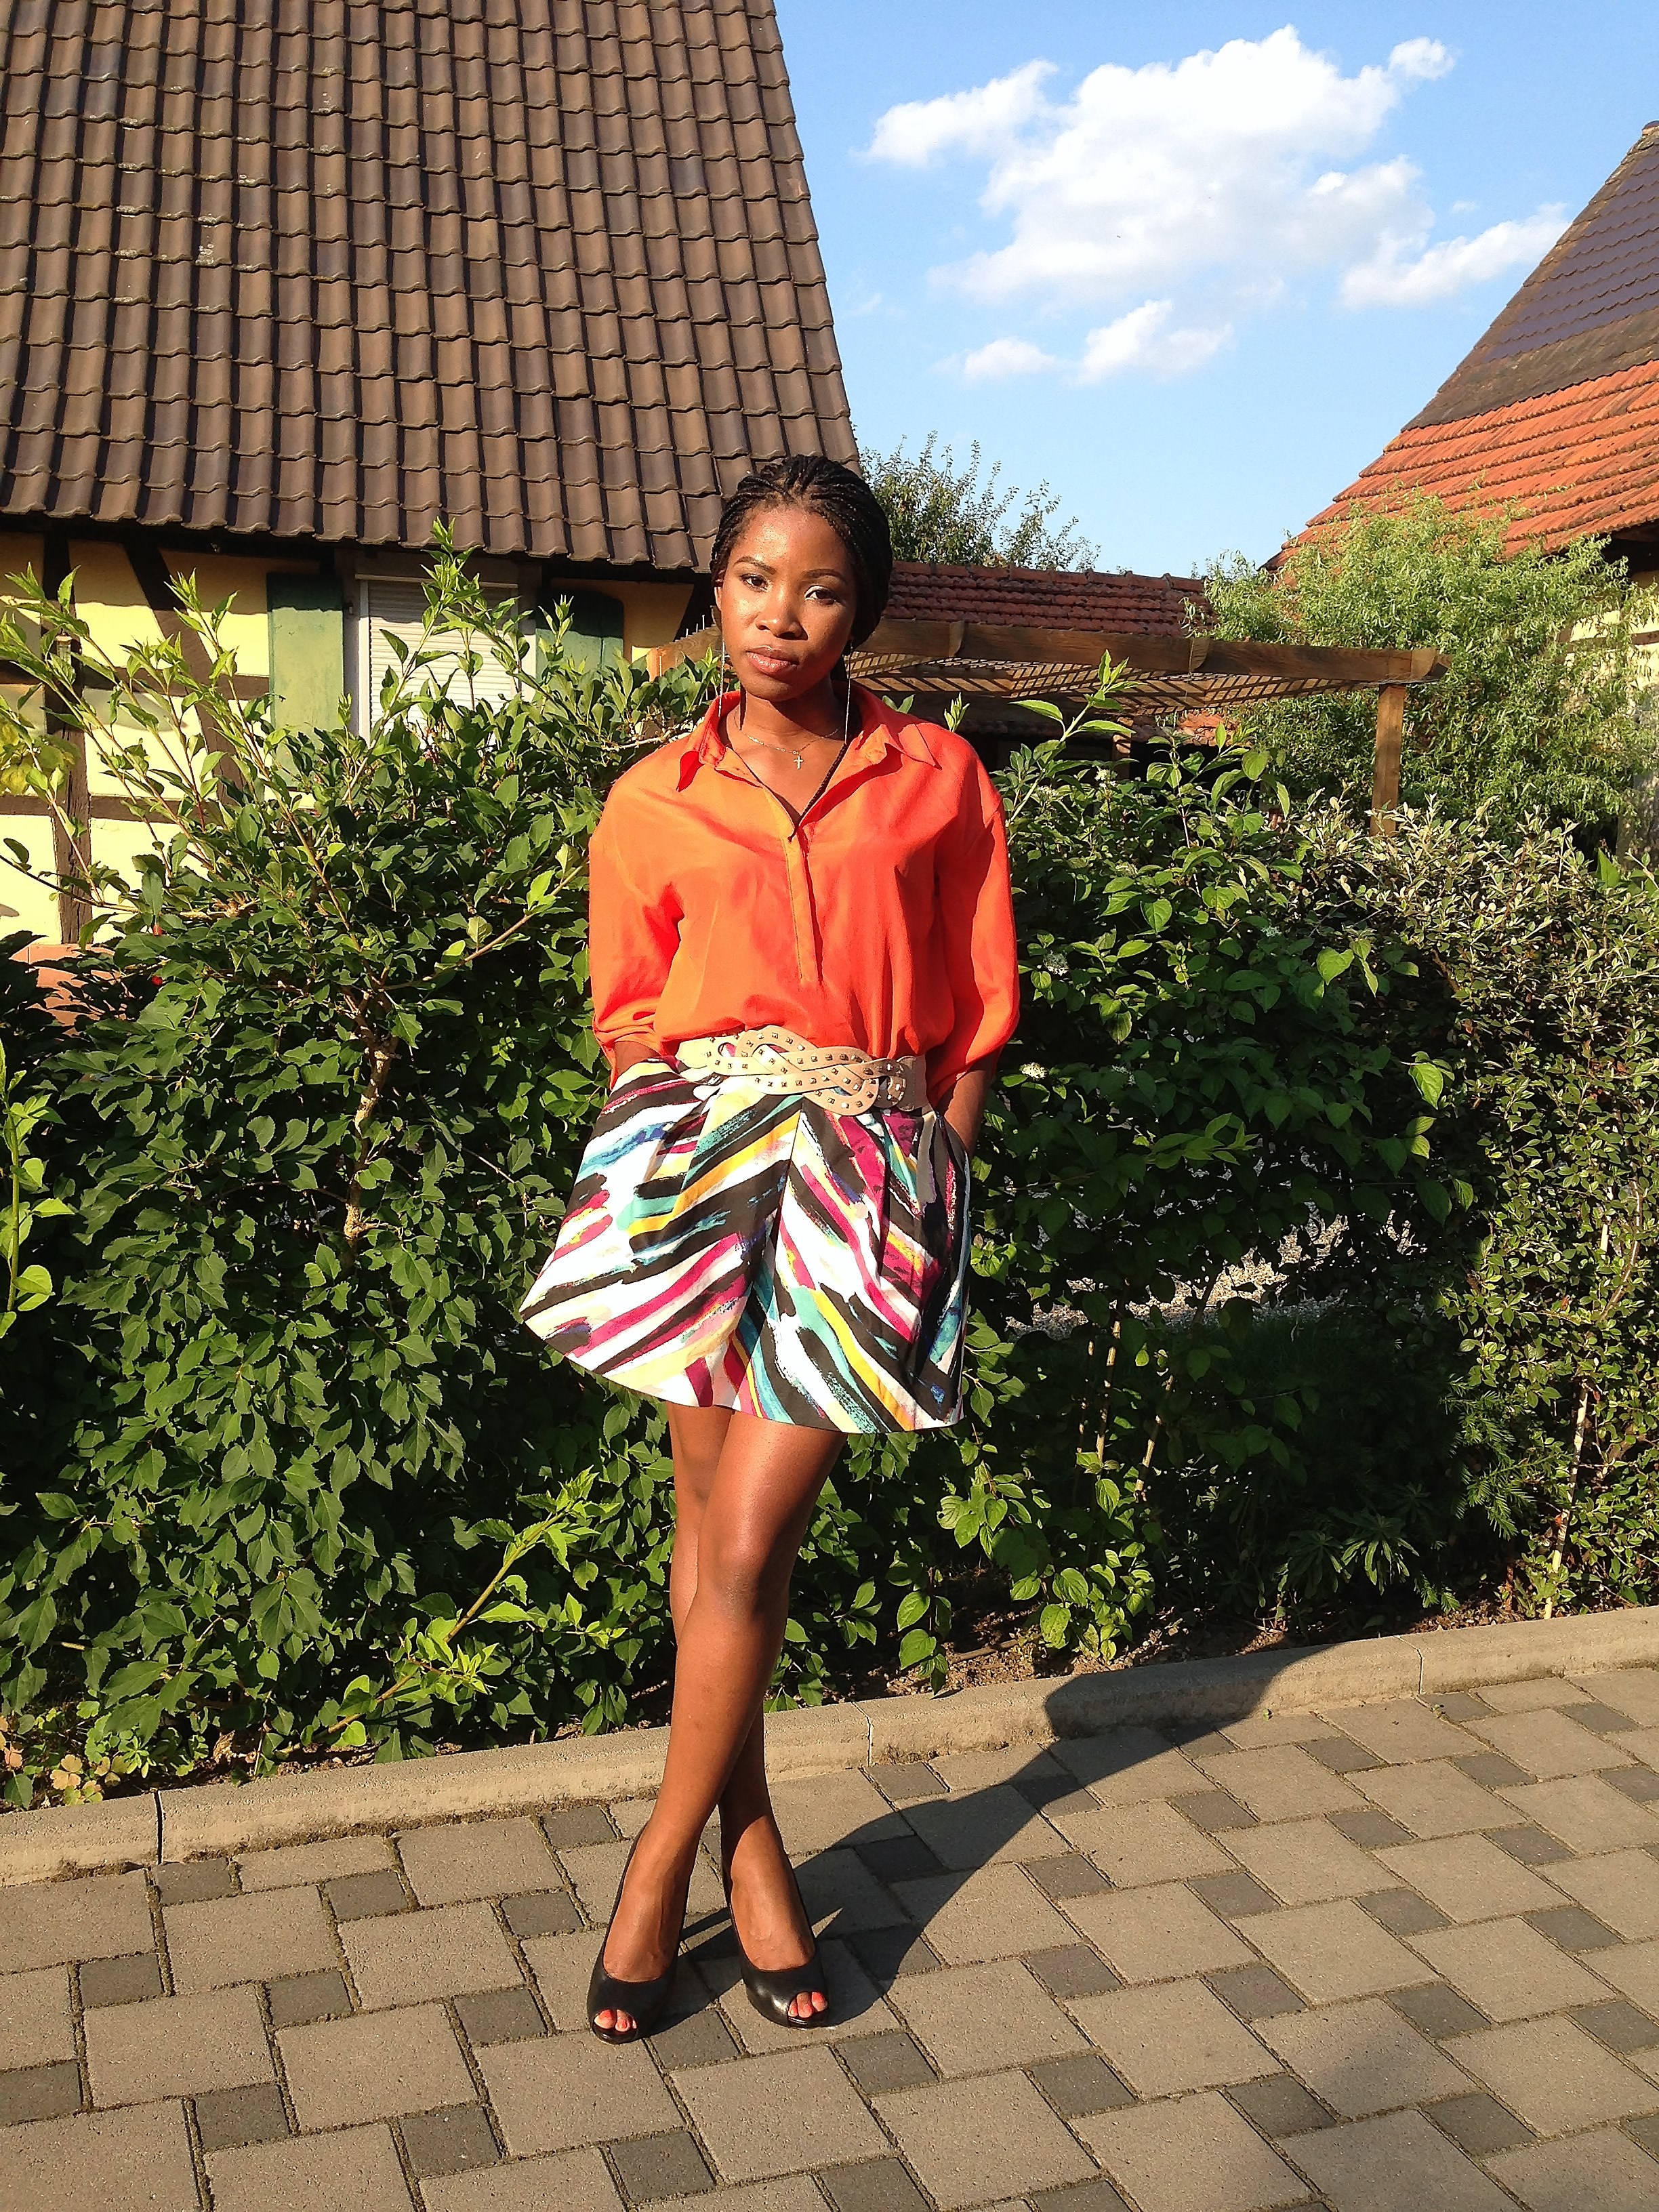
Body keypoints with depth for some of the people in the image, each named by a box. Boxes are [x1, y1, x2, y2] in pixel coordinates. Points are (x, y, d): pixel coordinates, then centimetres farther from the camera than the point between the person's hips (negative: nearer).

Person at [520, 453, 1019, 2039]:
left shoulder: (939, 780, 7)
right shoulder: (652, 804, 9)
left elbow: (975, 1010, 9)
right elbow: (626, 1017, 14)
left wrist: (928, 1170, 2)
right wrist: (719, 1088, 0)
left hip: (867, 1162, -1)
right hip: (692, 1149, 2)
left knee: (751, 1537, -4)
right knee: (710, 1515, 6)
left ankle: (667, 1853, 14)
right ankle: (750, 1837, 24)